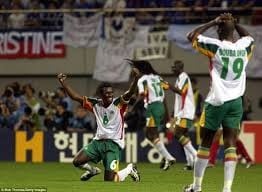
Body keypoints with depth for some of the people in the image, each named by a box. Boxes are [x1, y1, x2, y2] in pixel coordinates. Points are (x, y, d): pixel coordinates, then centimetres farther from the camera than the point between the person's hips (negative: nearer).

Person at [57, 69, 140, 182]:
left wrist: (135, 79, -40)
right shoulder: (96, 104, 6)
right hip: (98, 141, 4)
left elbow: (130, 93, -22)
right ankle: (93, 170, 26)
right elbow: (75, 96, 8)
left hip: (113, 144, -4)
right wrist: (63, 83, -1)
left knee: (110, 180, -12)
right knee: (77, 162, -8)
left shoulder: (118, 104, -4)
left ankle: (129, 169, 21)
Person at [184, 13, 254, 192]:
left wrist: (213, 22, 3)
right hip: (236, 102, 3)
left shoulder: (216, 46, -11)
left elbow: (192, 36, 1)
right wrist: (235, 23, 17)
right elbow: (249, 36, 27)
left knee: (206, 143, 9)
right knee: (230, 145, -1)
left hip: (217, 101, -3)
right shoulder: (244, 46, 2)